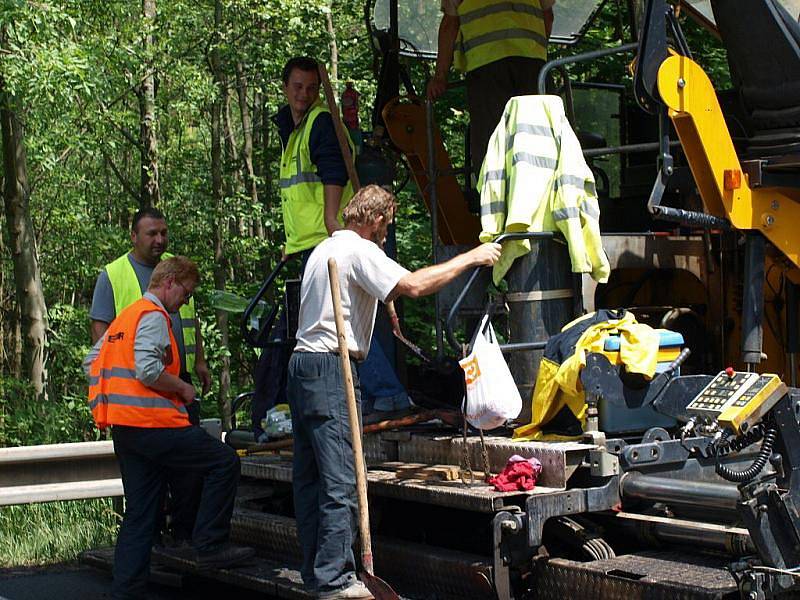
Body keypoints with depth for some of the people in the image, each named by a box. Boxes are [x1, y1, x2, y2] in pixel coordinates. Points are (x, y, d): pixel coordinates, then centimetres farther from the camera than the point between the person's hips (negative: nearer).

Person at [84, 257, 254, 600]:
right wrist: (183, 389, -7)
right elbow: (148, 369, -21)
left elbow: (91, 362, 26)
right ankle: (210, 546, -2)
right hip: (152, 423, -10)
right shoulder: (154, 316, -8)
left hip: (123, 428, 10)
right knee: (225, 462, -3)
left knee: (139, 514, 11)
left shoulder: (124, 318, 23)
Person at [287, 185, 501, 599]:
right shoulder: (360, 250, -8)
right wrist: (471, 258, -11)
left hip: (302, 364, 10)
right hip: (330, 368, -10)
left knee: (309, 475, 10)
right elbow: (413, 285, -19)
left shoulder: (324, 249, 22)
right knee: (341, 480, -9)